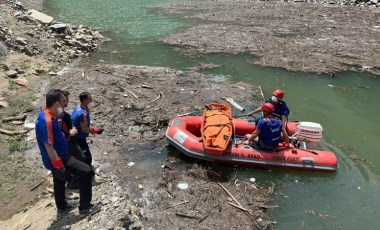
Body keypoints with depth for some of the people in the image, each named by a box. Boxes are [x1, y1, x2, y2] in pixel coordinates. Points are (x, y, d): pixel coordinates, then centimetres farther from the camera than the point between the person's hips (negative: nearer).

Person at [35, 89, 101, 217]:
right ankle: (84, 208, 0)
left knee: (59, 182, 26)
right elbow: (48, 146, -28)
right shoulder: (47, 121, -27)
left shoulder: (46, 116, 6)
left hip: (58, 157, 11)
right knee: (87, 172, -10)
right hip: (59, 159, -11)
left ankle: (62, 207, 48)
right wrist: (59, 166, -25)